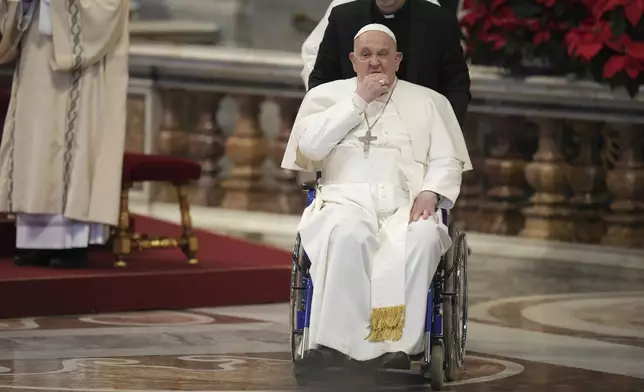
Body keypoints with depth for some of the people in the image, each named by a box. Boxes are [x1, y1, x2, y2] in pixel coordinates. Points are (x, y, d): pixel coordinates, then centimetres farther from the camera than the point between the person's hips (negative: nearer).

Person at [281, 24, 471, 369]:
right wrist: (358, 100, 1)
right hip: (346, 198, -1)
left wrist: (430, 192, -8)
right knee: (347, 233, -38)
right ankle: (333, 342, -41)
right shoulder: (325, 95, 19)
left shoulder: (429, 101, 21)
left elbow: (447, 162, 14)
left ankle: (396, 346, -41)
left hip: (405, 204, 1)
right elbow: (310, 146, 3)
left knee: (423, 237, -36)